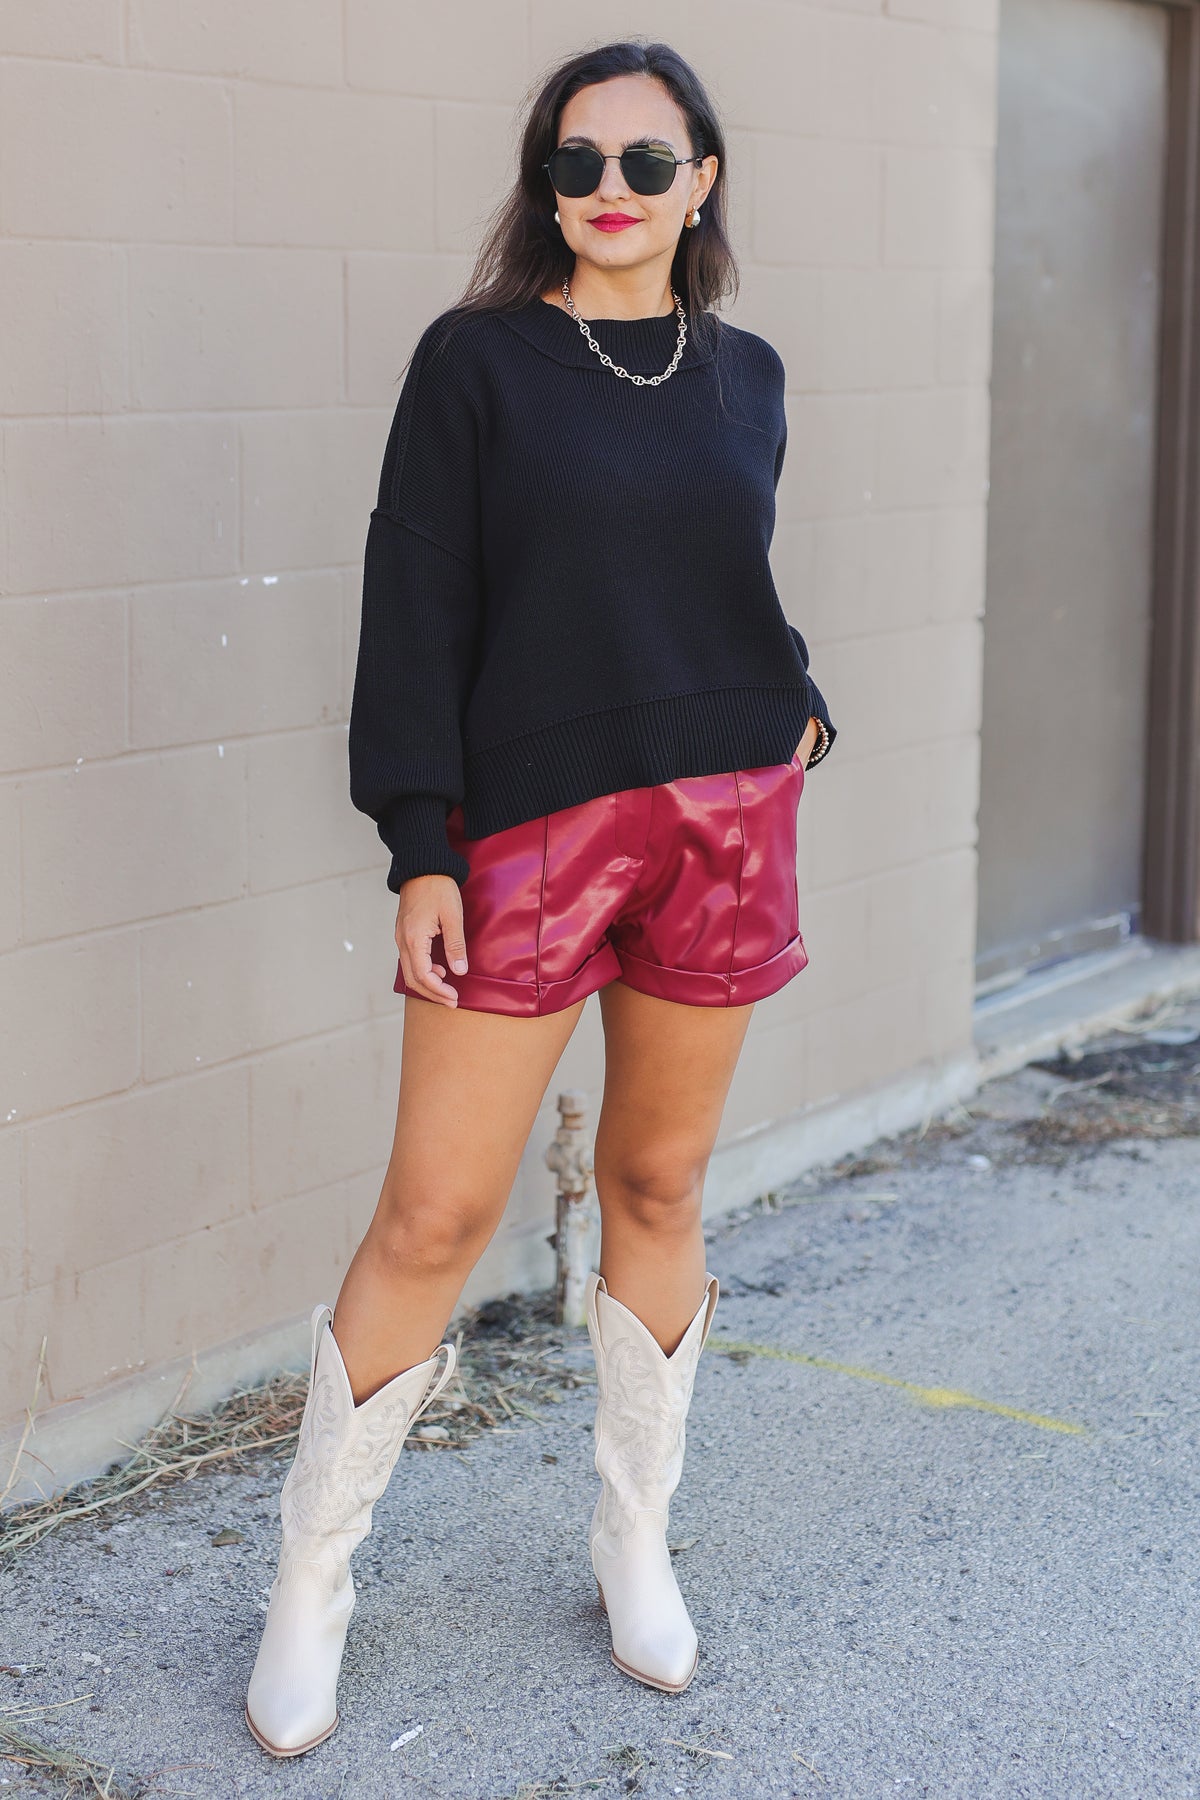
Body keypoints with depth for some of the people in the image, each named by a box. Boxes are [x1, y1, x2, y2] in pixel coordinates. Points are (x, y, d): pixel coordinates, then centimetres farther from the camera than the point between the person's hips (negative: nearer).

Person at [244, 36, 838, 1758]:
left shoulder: (744, 374, 11)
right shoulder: (476, 358, -1)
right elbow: (416, 608, -5)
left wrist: (793, 707, 3)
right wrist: (421, 851, -11)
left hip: (727, 815, 4)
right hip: (532, 821, -3)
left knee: (660, 1188, 10)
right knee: (435, 1213, -3)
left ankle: (636, 1538, 28)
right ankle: (310, 1588, 13)